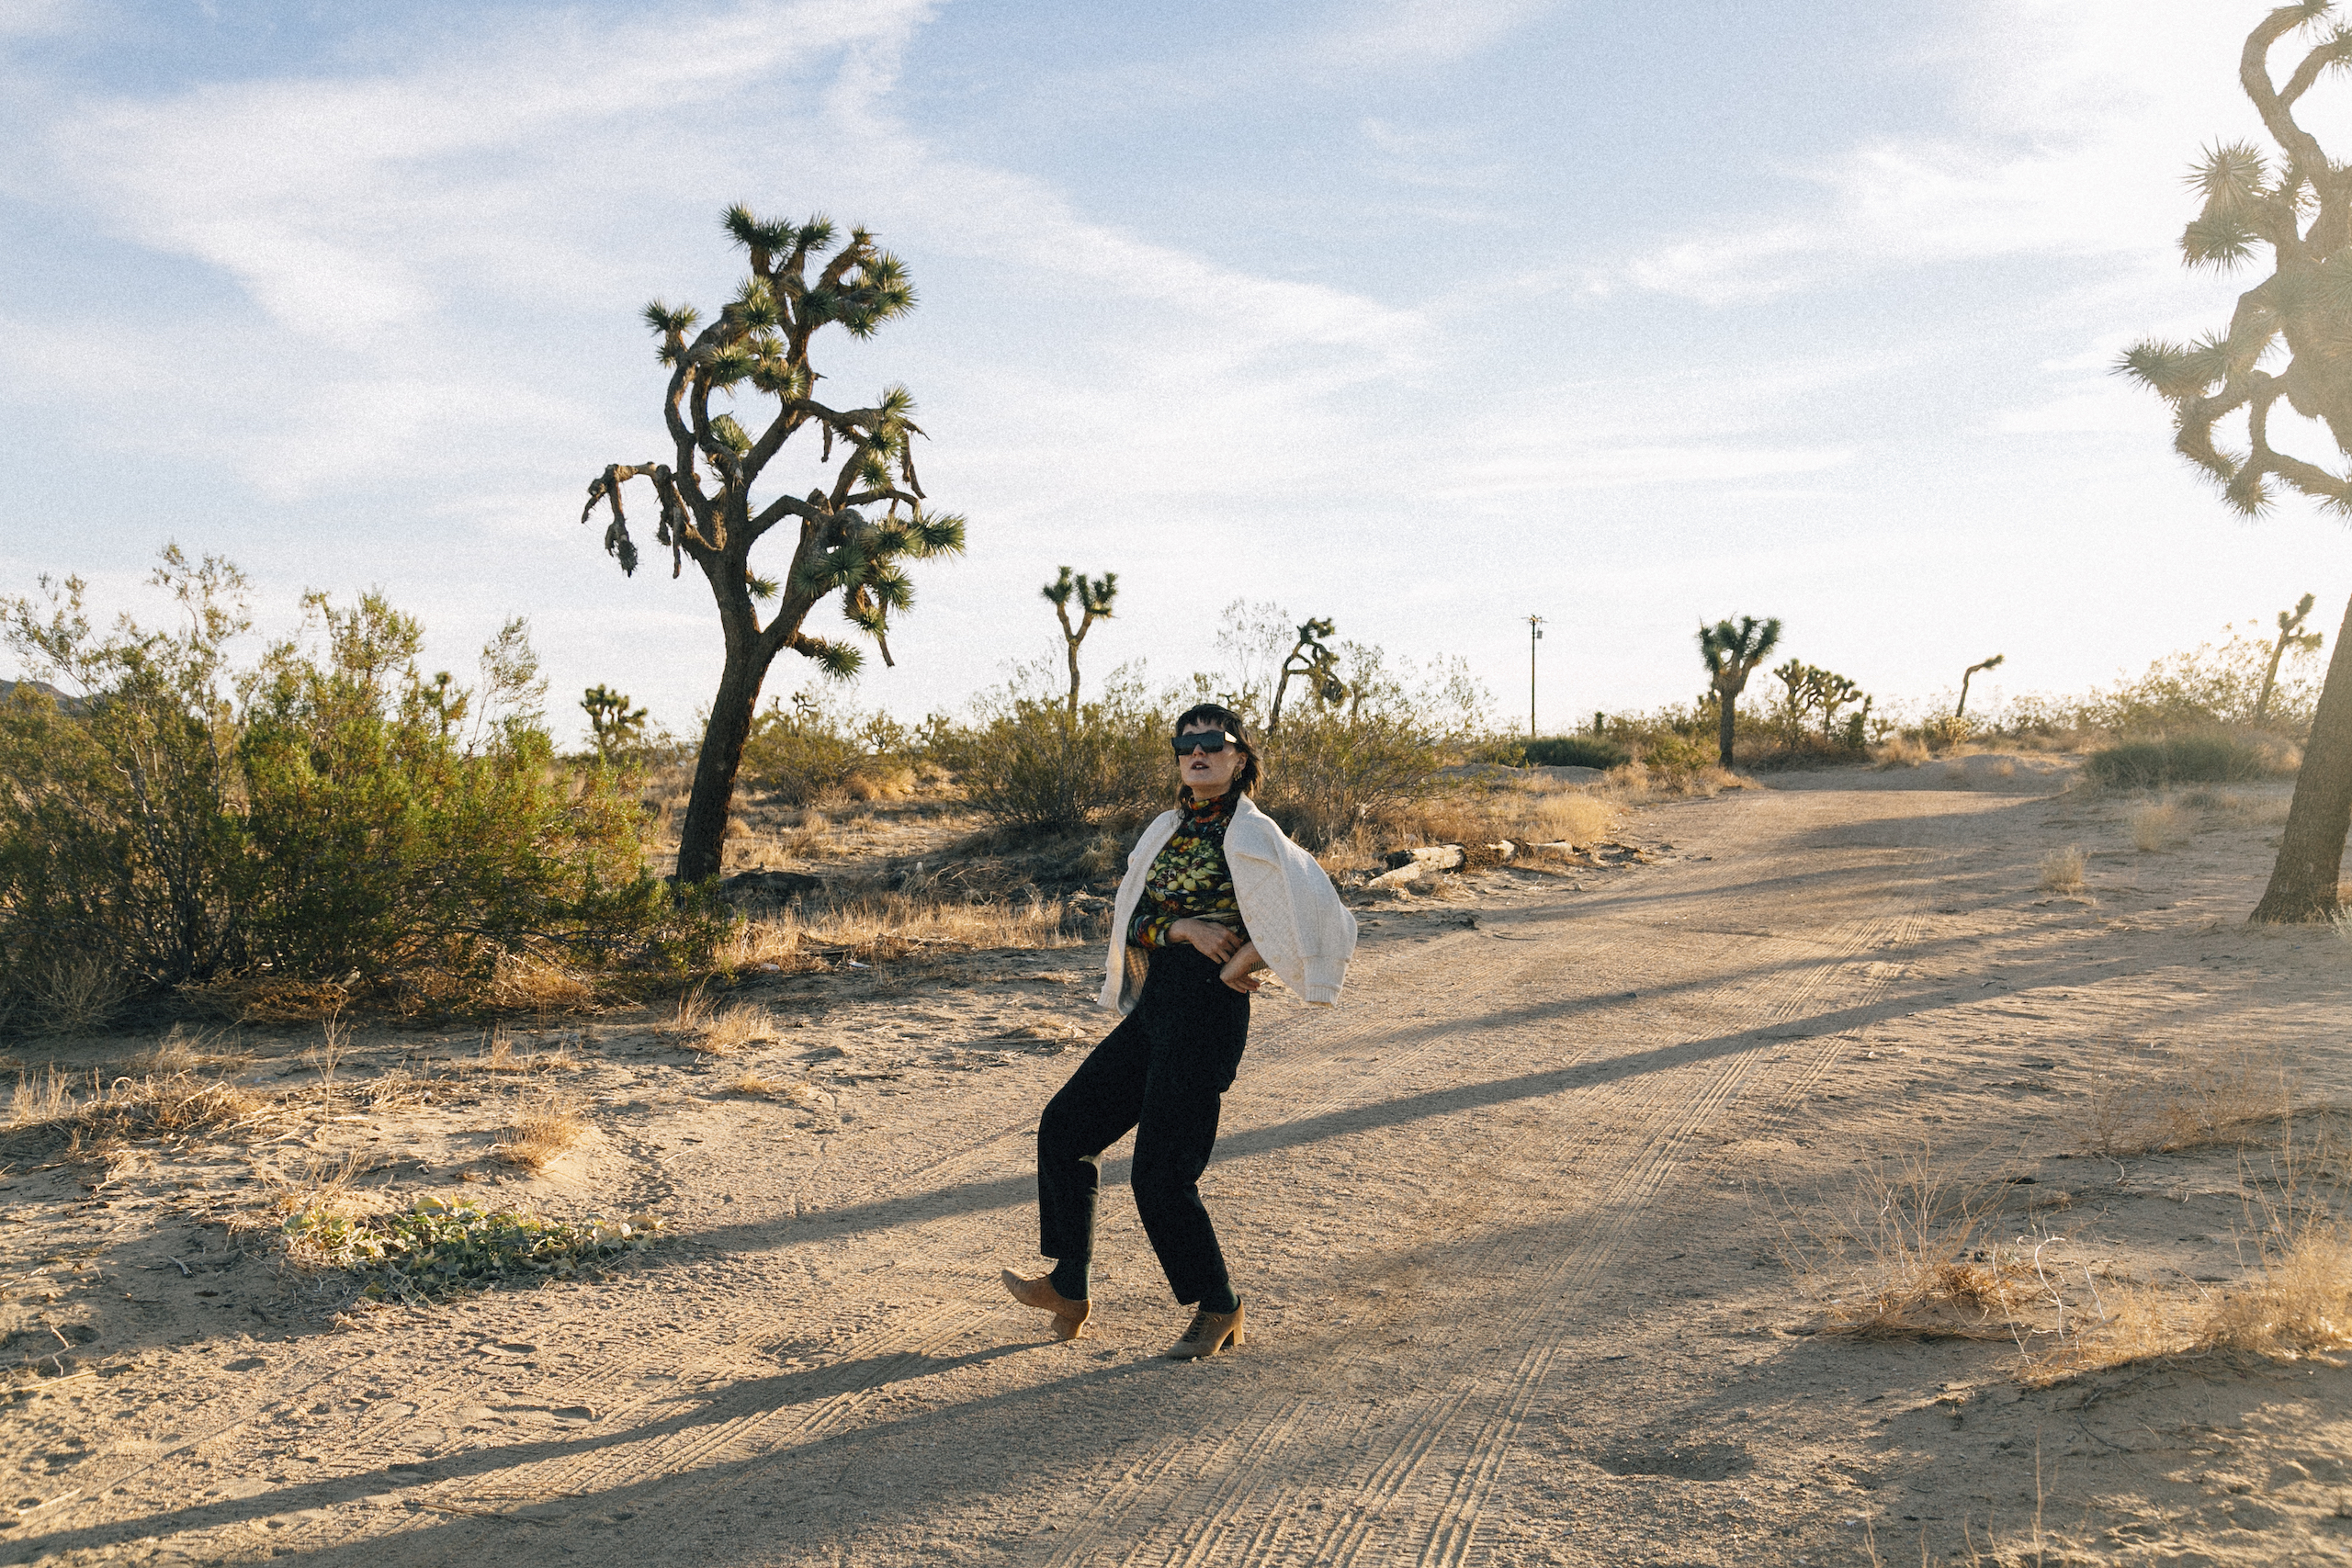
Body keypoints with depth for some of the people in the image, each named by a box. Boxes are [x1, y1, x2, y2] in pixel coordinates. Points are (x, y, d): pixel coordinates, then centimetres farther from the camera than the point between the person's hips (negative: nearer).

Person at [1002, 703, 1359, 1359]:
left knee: (1161, 1174, -6)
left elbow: (1312, 910, -19)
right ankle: (1070, 1289, 22)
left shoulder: (1251, 835, -8)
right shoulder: (1168, 830, 14)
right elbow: (1132, 920, 8)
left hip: (1207, 1011, -8)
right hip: (1154, 1005, 8)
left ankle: (1219, 1309, 14)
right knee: (1065, 1125, 10)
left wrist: (1239, 966, -12)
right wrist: (1184, 926, -13)